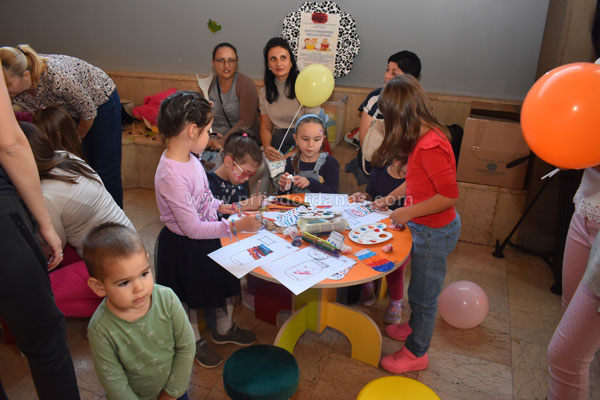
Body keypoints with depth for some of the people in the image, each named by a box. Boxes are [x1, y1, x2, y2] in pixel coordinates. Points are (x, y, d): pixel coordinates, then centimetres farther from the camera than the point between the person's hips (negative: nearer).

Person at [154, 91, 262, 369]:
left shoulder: (188, 158, -5)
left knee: (224, 281, 25)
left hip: (207, 238, 9)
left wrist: (220, 206, 1)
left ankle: (224, 329, 50)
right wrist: (236, 226, -31)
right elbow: (193, 228, -30)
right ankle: (194, 342, 45)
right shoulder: (171, 176, -34)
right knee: (188, 297, 17)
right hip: (185, 248, -9)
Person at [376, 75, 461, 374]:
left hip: (434, 232, -9)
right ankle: (415, 326, 50)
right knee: (420, 289, 27)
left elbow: (449, 195, -27)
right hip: (426, 228, 9)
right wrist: (390, 197, 13)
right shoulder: (425, 136, 2)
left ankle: (416, 353, 30)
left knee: (422, 295, 10)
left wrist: (408, 212, -21)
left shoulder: (430, 146, -28)